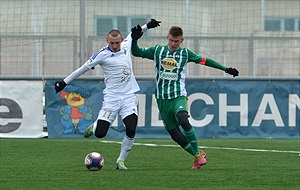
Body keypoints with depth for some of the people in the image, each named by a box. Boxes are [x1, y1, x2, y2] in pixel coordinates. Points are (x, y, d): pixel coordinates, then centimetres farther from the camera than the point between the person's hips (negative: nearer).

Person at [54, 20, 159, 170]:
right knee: (100, 133, -10)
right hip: (111, 97, -3)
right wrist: (64, 82, 3)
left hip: (129, 97, 3)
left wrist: (147, 26, 35)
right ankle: (94, 126, 29)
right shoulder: (102, 55, -9)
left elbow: (133, 35, 28)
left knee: (131, 130, -16)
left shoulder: (126, 45, 3)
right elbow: (84, 68, 0)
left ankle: (120, 161, 2)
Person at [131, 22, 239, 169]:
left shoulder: (185, 53, 4)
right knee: (174, 133, 1)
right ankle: (198, 155, 18)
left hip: (178, 96, -3)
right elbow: (136, 52, 12)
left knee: (183, 121, -31)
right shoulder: (157, 51, 7)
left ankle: (197, 153, -15)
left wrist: (226, 69, 11)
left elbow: (204, 61, 12)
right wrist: (135, 39, -6)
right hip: (162, 98, 3)